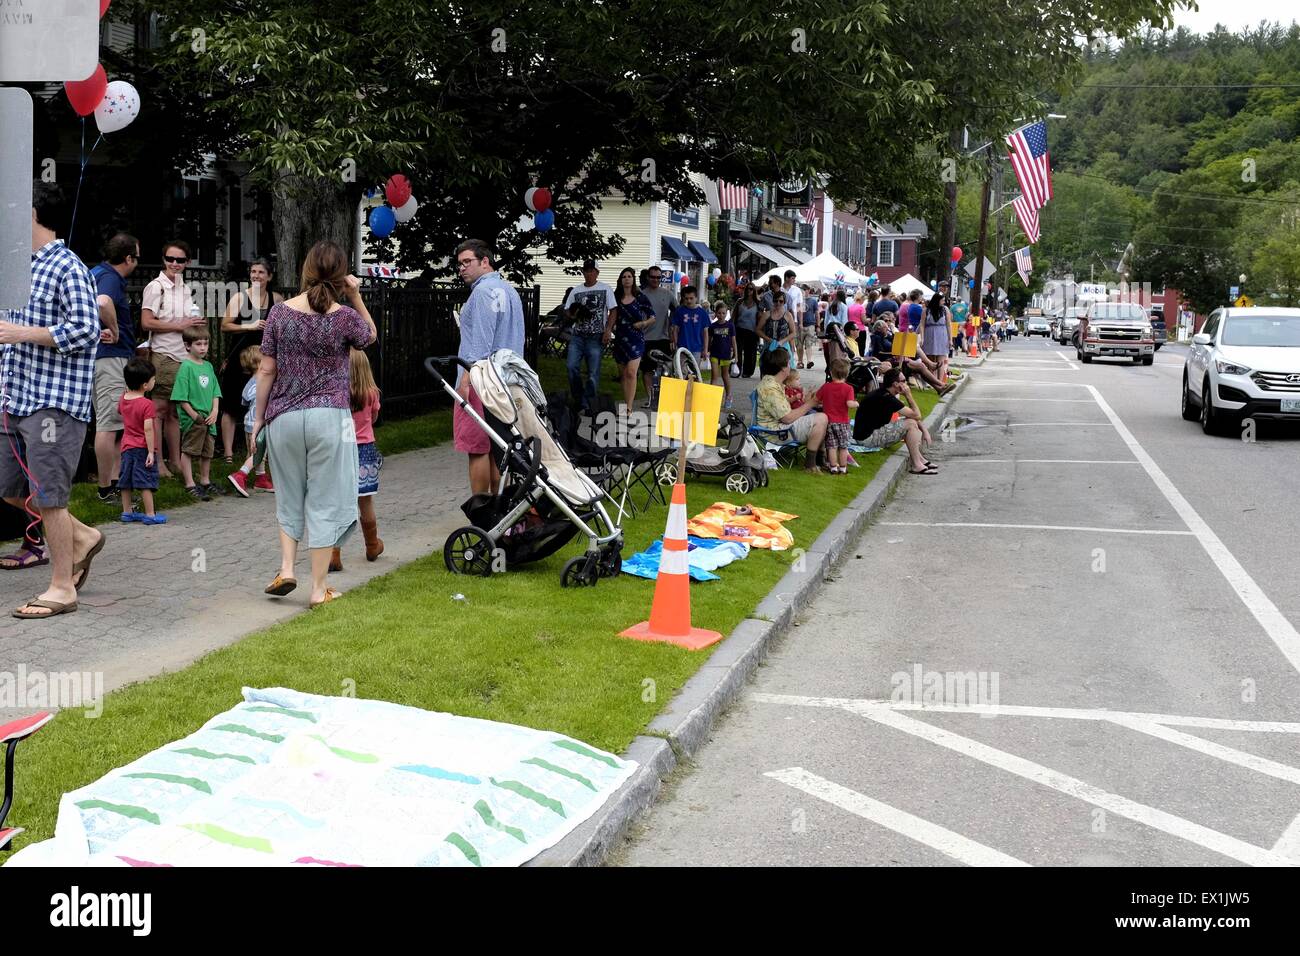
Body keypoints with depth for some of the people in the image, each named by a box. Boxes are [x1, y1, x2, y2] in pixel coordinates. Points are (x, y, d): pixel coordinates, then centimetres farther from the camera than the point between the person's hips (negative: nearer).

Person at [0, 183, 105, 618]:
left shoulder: (67, 267, -12)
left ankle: (61, 589, 6)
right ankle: (82, 538, 30)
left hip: (54, 401, -9)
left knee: (46, 497, -4)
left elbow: (86, 330, -19)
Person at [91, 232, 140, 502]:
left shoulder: (97, 273, 16)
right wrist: (114, 331, -22)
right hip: (111, 357, -11)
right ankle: (106, 489, -3)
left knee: (116, 423, 15)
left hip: (108, 356, 11)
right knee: (109, 424, -7)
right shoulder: (111, 278, -16)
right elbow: (102, 303, -37)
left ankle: (115, 479, 20)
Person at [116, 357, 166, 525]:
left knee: (125, 481, 11)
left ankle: (127, 512, 18)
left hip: (127, 447, 7)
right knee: (146, 482, -4)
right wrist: (151, 451, -21)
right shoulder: (147, 404, -18)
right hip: (143, 448, -7)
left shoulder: (123, 398, 5)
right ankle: (150, 514, -3)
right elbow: (148, 429, -22)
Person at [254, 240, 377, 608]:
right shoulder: (345, 316, -7)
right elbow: (370, 336, 17)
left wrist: (259, 417, 10)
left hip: (284, 416, 2)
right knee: (325, 501, 5)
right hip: (329, 416, -2)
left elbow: (267, 370, 1)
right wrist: (356, 297, 6)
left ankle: (286, 569, 13)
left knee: (289, 496, 21)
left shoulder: (280, 312, -2)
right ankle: (318, 589, 7)